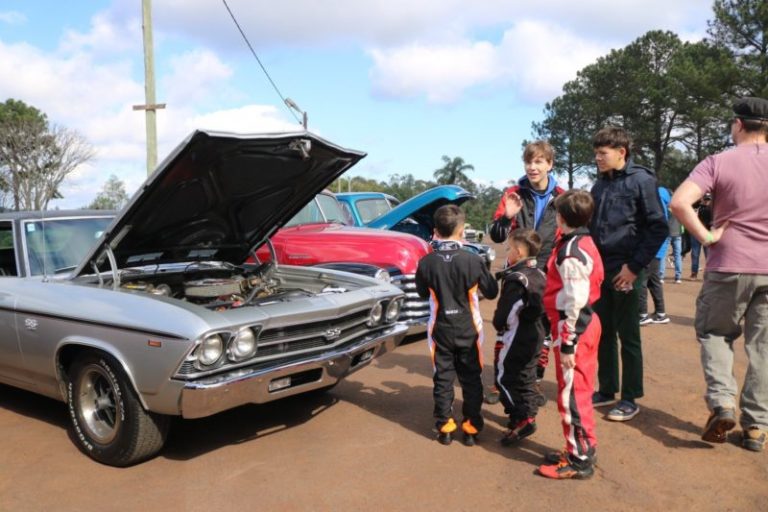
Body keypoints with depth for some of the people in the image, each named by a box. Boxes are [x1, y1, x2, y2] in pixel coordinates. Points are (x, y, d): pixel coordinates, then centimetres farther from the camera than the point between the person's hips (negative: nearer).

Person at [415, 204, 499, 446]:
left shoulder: (426, 262, -11)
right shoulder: (472, 260, -15)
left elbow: (422, 293, 5)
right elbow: (491, 292, -3)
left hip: (440, 329, 1)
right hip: (469, 329, -1)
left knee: (443, 378, 11)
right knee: (471, 379, 12)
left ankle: (445, 427, 17)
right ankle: (471, 428, 17)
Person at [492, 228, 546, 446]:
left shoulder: (515, 280, -22)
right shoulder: (539, 275, 5)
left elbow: (504, 314, -24)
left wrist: (499, 326, -6)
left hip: (517, 338, -9)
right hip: (535, 335, 9)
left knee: (505, 378, 1)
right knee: (526, 376, 19)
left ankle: (522, 420, 0)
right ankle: (528, 414, 28)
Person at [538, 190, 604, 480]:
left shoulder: (570, 251, -19)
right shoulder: (585, 243, 11)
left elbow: (574, 302, -24)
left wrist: (567, 343, -22)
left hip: (574, 328, -10)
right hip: (587, 324, 10)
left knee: (571, 394, -1)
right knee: (579, 391, 18)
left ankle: (580, 459, 9)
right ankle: (582, 449, 30)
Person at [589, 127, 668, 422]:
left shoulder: (641, 180, -7)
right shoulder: (600, 184, 12)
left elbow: (658, 228, -11)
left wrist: (635, 266, -13)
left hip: (625, 272, -6)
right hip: (599, 270, 6)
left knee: (628, 337, 3)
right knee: (603, 333, 12)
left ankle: (630, 398, 14)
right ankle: (607, 390, 25)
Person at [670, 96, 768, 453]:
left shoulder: (718, 162, -8)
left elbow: (679, 202, -22)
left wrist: (705, 237, -11)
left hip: (729, 266, -3)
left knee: (713, 332, 17)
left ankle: (721, 403, 1)